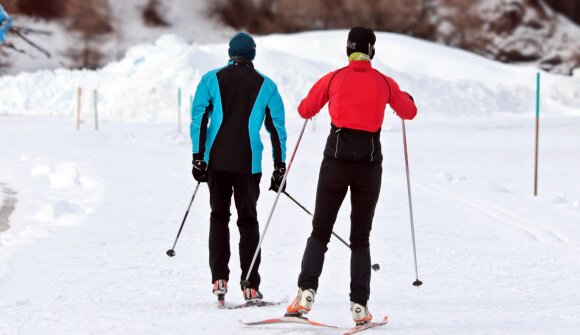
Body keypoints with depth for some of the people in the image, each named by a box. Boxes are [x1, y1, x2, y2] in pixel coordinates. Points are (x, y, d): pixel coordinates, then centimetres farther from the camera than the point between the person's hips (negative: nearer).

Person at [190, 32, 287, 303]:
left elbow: (199, 117, -2)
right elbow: (277, 127, 5)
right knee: (248, 220, 5)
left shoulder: (212, 80, 6)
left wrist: (198, 156, -1)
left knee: (218, 217, 13)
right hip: (248, 163, 0)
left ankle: (219, 279, 1)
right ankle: (250, 286, -2)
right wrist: (279, 166, 8)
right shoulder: (266, 86, 7)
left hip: (217, 159, 1)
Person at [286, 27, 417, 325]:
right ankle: (359, 306, 0)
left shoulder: (333, 79, 1)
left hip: (336, 161, -1)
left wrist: (321, 97, 35)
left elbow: (305, 110, 13)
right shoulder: (384, 83, 3)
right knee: (360, 239, 10)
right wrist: (405, 98, 41)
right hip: (369, 164, 1)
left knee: (320, 233, 7)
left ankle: (307, 290, -14)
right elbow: (409, 112, 18)